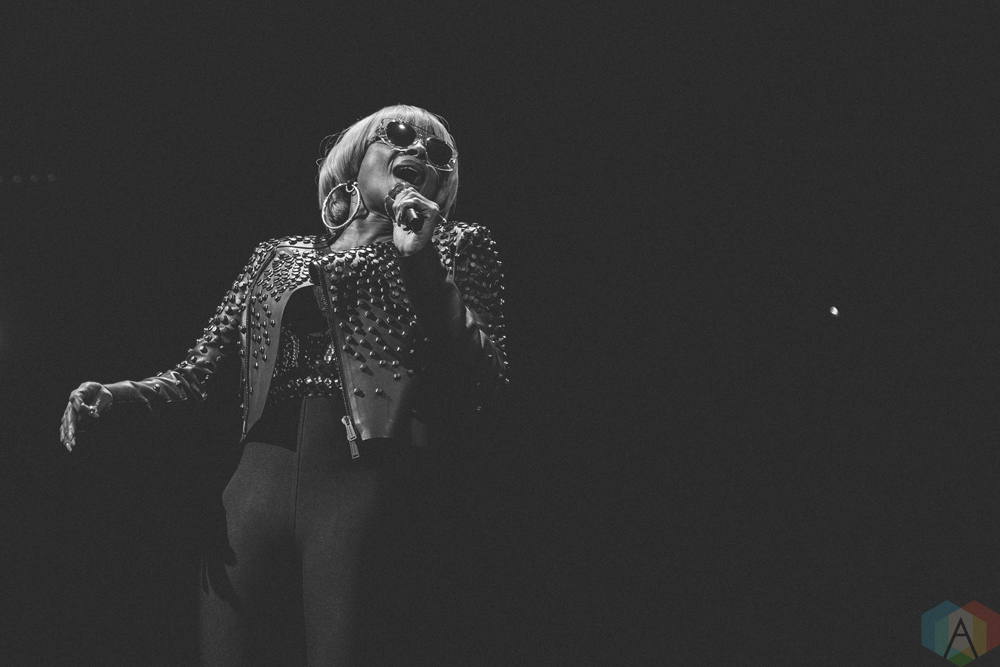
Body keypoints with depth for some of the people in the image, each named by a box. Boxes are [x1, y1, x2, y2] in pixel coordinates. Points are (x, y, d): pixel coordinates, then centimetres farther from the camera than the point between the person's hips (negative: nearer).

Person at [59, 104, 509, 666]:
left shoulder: (457, 251, 13)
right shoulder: (279, 258, 21)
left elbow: (487, 389, 0)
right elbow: (197, 376, 17)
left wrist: (424, 260, -4)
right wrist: (113, 398, -3)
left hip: (367, 486, -3)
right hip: (261, 478, 3)